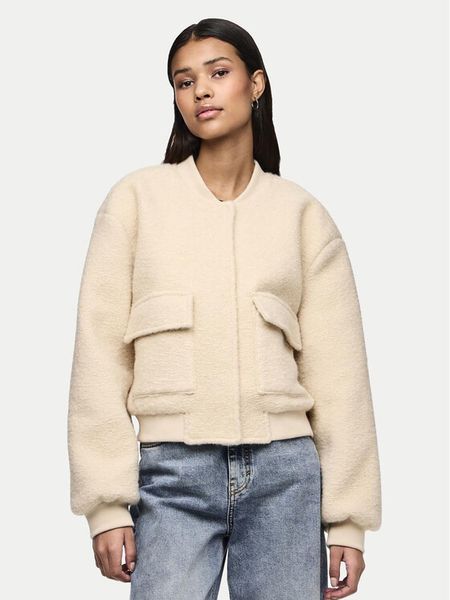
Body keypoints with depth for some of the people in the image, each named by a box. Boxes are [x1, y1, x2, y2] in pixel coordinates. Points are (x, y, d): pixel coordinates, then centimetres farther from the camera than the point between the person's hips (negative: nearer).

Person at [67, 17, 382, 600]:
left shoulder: (303, 213, 7)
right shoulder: (137, 196, 4)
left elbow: (338, 370, 5)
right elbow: (99, 352, 1)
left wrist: (347, 520, 1)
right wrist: (107, 503, -4)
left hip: (285, 470, 1)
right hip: (171, 470, -1)